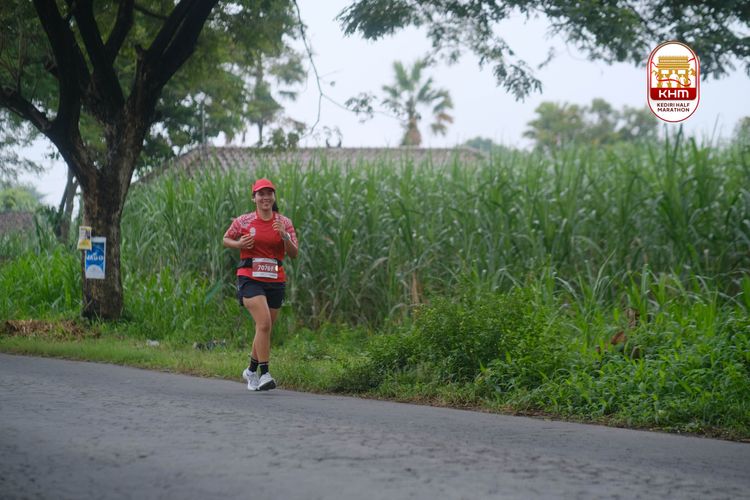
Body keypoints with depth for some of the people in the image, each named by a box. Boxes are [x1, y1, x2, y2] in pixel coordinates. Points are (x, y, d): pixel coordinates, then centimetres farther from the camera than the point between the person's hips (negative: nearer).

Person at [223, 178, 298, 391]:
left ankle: (252, 371, 31)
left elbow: (293, 254, 3)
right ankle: (264, 374, -18)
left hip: (275, 281, 4)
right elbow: (226, 239, 14)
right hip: (250, 279, -4)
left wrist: (285, 236, -15)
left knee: (265, 329, 10)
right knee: (264, 323, -21)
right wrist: (239, 244, -7)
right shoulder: (244, 221, 0)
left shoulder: (284, 223, 6)